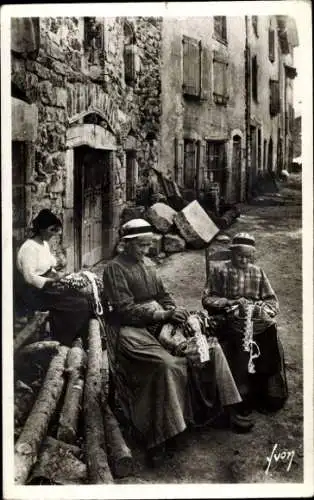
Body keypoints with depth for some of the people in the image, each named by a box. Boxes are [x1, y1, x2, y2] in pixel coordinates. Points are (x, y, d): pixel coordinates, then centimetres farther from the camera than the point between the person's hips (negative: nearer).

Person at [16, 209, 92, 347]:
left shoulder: (45, 244, 11)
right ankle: (64, 341, 4)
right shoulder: (30, 247, -19)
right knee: (81, 304, -15)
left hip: (45, 287, 9)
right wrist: (53, 280, -20)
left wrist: (57, 275, -3)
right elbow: (30, 277, -24)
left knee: (79, 296, -8)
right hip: (34, 293, -9)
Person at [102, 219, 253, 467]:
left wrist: (175, 313, -5)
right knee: (168, 364, -33)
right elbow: (125, 310, -15)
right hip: (130, 330, -7)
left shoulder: (148, 264, 15)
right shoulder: (115, 269, -9)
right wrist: (163, 315, -19)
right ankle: (156, 439, -25)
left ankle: (231, 410, 5)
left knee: (211, 347, -5)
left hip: (157, 324, 8)